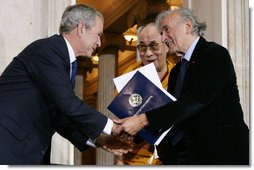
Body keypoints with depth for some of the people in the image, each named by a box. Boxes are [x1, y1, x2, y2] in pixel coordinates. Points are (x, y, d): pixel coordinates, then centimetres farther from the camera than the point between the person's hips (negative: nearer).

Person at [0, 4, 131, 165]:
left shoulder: (65, 59, 15)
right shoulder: (47, 49, -14)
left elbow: (60, 116, 16)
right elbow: (67, 104, -21)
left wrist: (98, 139, 6)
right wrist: (111, 127, -12)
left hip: (31, 151, 9)